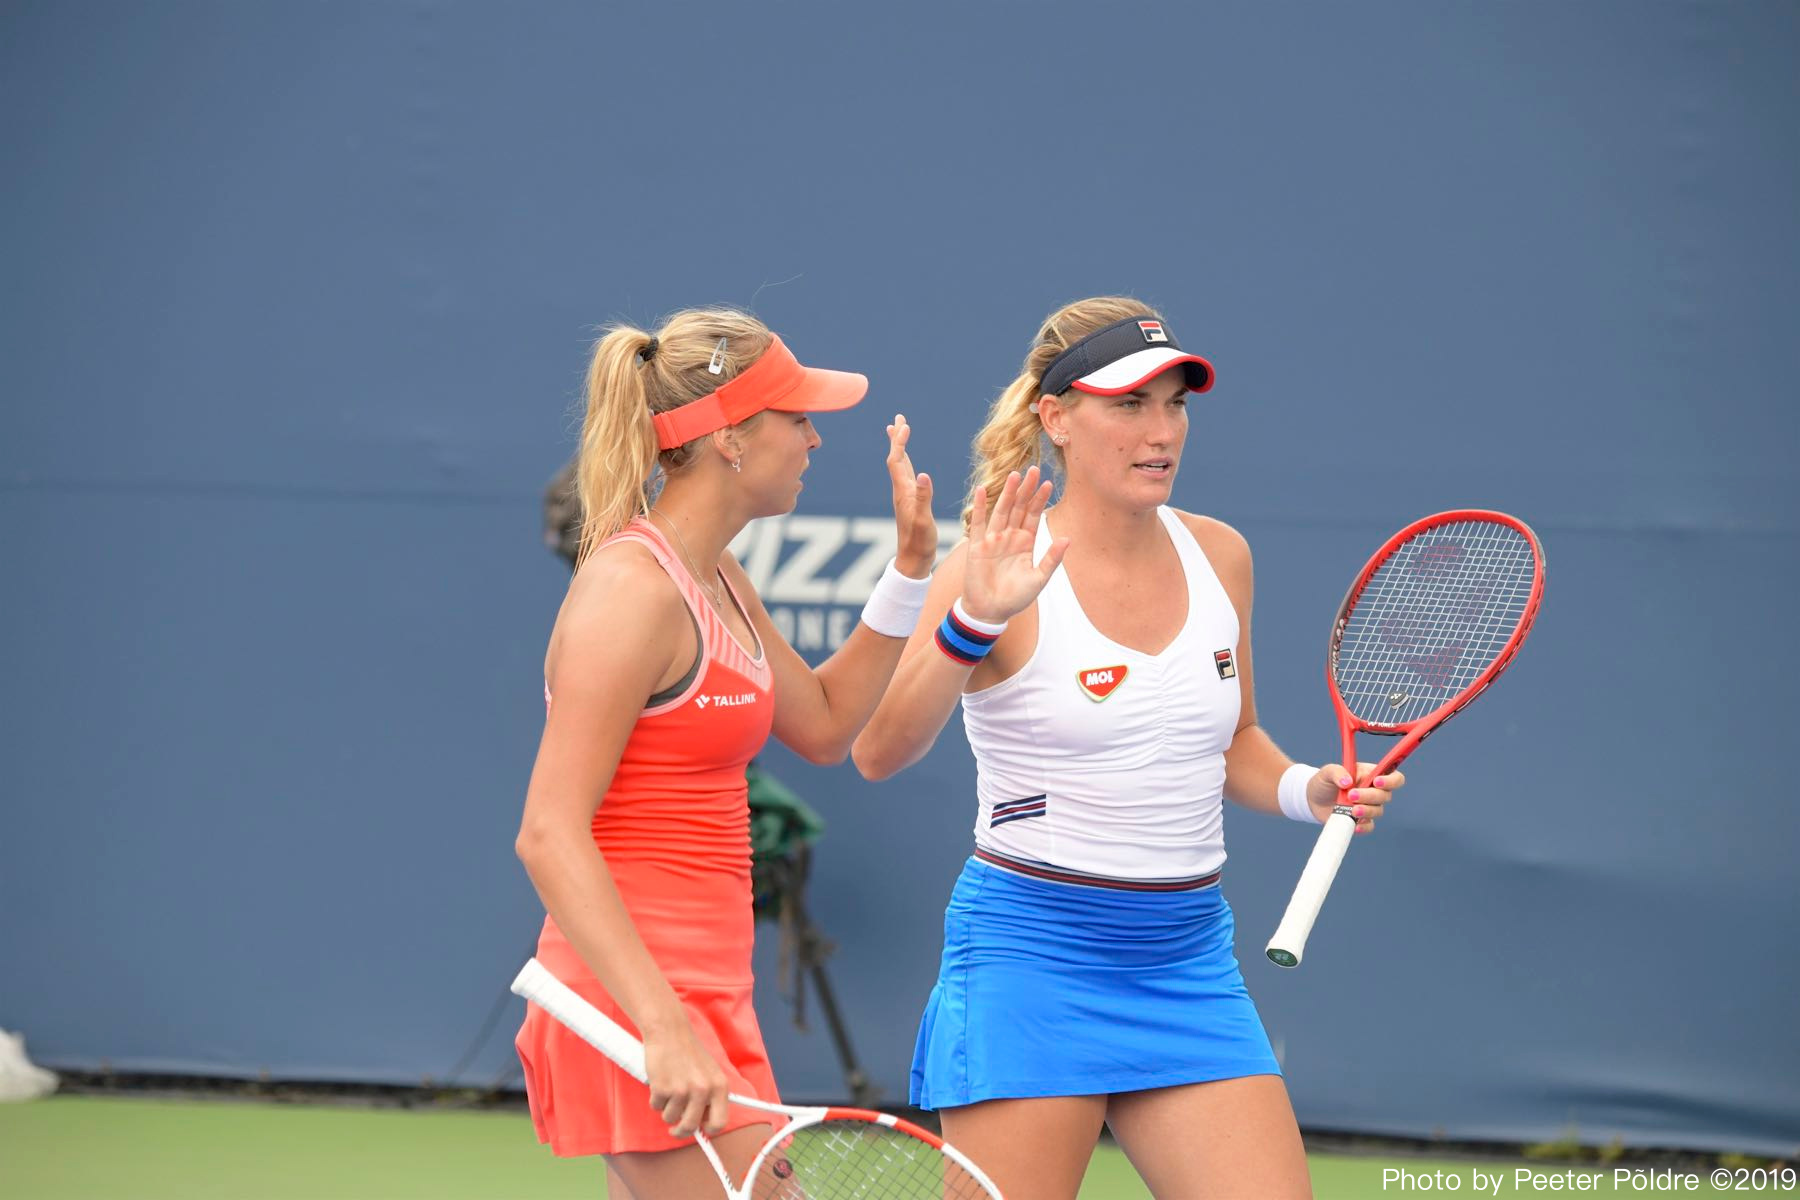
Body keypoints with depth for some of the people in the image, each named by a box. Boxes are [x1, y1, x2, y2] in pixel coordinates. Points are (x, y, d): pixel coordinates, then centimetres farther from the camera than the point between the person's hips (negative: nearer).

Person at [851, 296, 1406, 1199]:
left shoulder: (1218, 555, 8)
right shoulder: (1006, 571, -10)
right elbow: (878, 752, -21)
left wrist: (1309, 790, 4)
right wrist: (971, 623, -35)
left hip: (1188, 962, 5)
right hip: (1031, 960, -5)